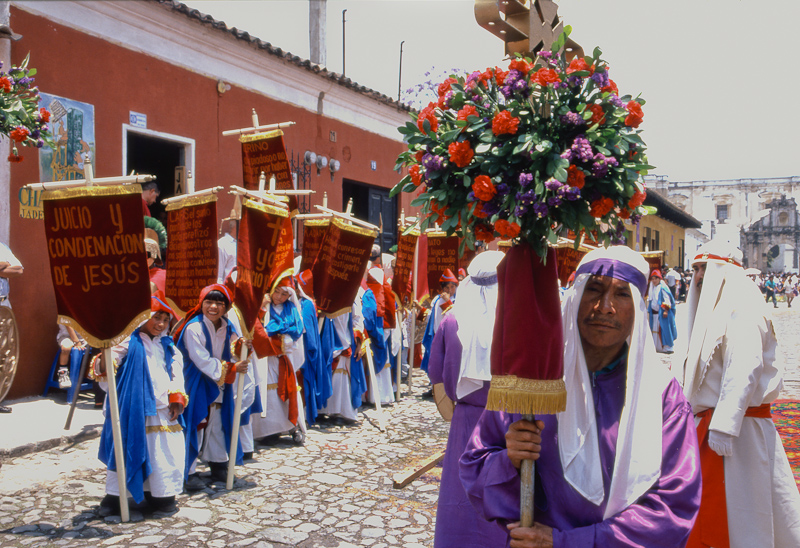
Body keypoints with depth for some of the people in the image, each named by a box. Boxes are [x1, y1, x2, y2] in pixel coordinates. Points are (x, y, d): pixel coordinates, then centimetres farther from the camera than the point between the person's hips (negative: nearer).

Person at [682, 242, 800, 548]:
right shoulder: (717, 309, 17)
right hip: (717, 420, 9)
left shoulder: (741, 309, -14)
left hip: (735, 424, -9)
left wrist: (724, 425, -28)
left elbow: (744, 370, -24)